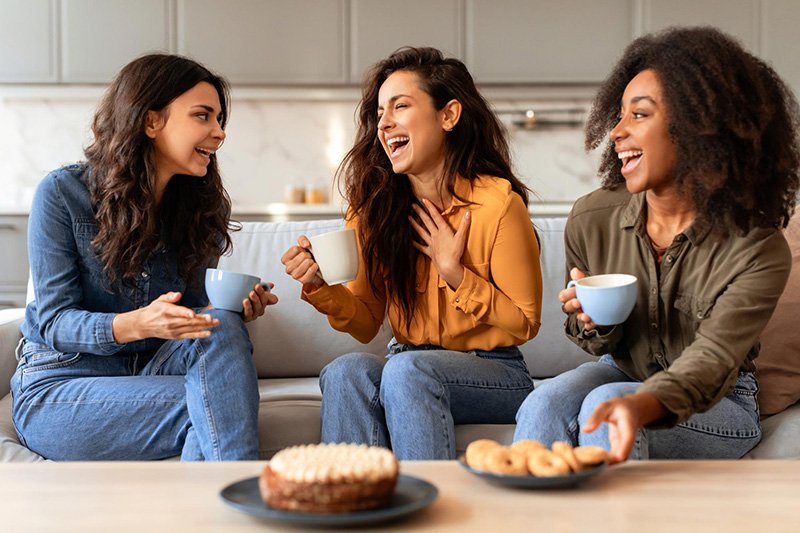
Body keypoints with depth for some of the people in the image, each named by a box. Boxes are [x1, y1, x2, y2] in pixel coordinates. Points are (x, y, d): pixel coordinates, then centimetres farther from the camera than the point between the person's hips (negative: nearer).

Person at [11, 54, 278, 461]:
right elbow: (54, 321, -13)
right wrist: (135, 324, -34)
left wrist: (235, 313, -17)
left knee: (222, 325, -28)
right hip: (59, 387, -5)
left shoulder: (200, 206, 4)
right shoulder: (62, 194, -10)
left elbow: (195, 316, 8)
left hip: (151, 374, 5)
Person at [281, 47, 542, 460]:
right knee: (345, 371, -29)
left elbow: (525, 323, -5)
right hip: (407, 367, 4)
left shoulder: (498, 204, -11)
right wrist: (321, 287, -14)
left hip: (495, 373, -3)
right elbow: (367, 324, 4)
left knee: (406, 369, -34)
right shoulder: (373, 207, 3)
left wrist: (454, 273, -14)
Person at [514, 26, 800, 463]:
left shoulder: (758, 251, -20)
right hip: (621, 374, 4)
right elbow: (603, 346, 7)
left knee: (603, 407, -34)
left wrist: (638, 404, -55)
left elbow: (712, 361, -33)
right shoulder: (591, 219, -9)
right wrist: (595, 326, -20)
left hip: (716, 405, -3)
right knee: (545, 402, -30)